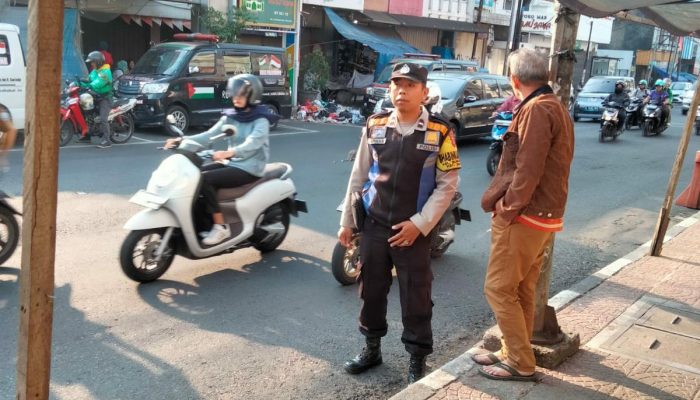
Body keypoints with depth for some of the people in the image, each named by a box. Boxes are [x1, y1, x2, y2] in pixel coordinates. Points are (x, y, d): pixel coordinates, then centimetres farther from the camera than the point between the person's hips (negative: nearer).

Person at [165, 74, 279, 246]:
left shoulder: (261, 121, -11)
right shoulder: (230, 117, 9)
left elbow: (253, 143, -30)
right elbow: (210, 135, -1)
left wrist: (228, 152, -47)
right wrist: (182, 140, -15)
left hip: (250, 169, -7)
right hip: (231, 163, 8)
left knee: (204, 180, -23)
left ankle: (221, 227, -16)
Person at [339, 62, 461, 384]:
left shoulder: (440, 132, -6)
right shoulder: (374, 126, 3)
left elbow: (447, 185, -6)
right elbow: (358, 177, 9)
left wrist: (419, 224, -13)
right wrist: (346, 221, 8)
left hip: (414, 230, -3)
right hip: (374, 225, 4)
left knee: (416, 297, 4)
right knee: (371, 290, 14)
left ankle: (417, 359, 21)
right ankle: (372, 348, 33)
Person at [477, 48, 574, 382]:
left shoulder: (536, 109, -16)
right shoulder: (556, 107, 16)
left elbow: (527, 170, -22)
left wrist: (506, 209, -15)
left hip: (524, 216, -10)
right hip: (544, 215, 10)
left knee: (499, 289, -2)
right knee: (521, 291, 16)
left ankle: (521, 364, 6)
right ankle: (513, 353, 26)